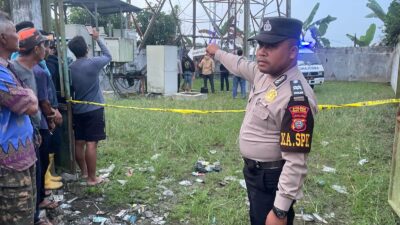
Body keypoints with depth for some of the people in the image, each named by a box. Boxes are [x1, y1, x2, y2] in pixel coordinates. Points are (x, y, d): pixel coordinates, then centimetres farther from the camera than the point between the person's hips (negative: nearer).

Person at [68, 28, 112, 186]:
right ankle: (92, 178, 2)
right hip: (94, 110, -6)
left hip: (77, 111, 6)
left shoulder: (70, 68, 2)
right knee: (91, 144, -4)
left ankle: (84, 172, 28)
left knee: (79, 143, 12)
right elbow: (108, 56, 7)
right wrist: (97, 38, 15)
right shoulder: (93, 63, -12)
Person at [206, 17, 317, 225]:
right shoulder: (264, 72, -3)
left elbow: (296, 163, -29)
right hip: (252, 170, 9)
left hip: (272, 180, -9)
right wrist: (217, 52, 36)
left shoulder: (297, 97, -30)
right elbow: (240, 65, 21)